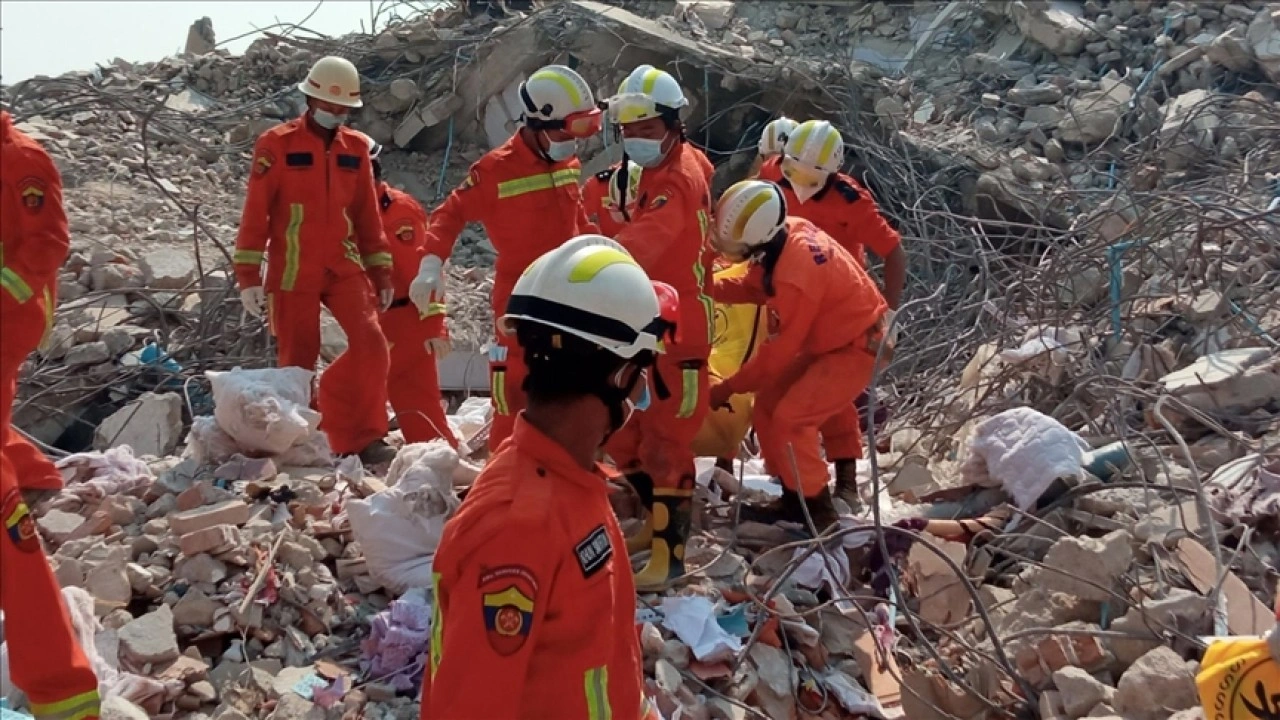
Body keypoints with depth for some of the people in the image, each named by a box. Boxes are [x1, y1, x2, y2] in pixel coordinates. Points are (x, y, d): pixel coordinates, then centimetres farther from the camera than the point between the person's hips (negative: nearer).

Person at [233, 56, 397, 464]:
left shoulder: (355, 148, 8)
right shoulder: (277, 144, -4)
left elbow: (368, 215, 14)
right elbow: (255, 213, -5)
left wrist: (380, 272, 13)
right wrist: (248, 275, -9)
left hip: (344, 267, 3)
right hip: (293, 274, -3)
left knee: (371, 345, -11)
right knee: (298, 360, 2)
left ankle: (359, 438, 1)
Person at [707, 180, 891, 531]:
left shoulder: (794, 279, -35)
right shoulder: (786, 234, -10)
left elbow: (776, 352, -24)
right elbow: (755, 287, 6)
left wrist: (728, 388, -11)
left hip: (856, 347, -10)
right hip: (827, 337, 10)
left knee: (789, 421, -17)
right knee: (767, 405, 7)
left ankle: (817, 511, 0)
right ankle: (794, 498, 19)